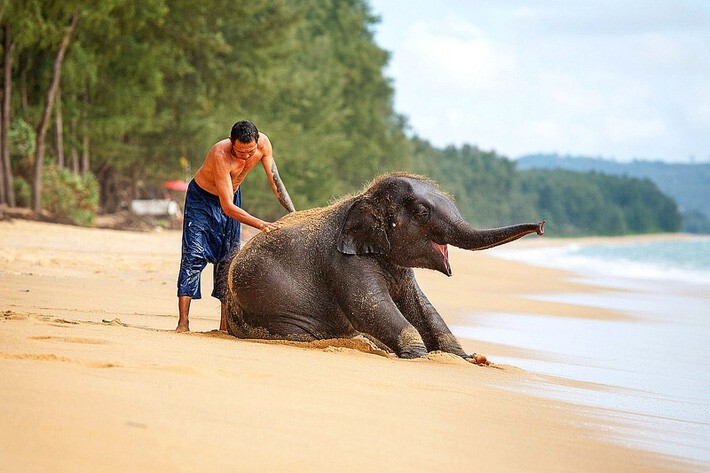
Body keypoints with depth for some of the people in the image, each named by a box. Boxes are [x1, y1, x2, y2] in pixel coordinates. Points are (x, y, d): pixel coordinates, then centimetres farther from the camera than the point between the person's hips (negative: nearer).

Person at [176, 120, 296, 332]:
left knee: (228, 259, 2)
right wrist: (261, 224, -47)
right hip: (201, 197, -6)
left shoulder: (262, 143, -22)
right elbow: (227, 207, -39)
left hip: (232, 195, 6)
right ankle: (183, 323, -19)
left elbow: (275, 180, -8)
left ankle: (225, 324, 5)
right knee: (193, 257, -16)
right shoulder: (220, 154, -38)